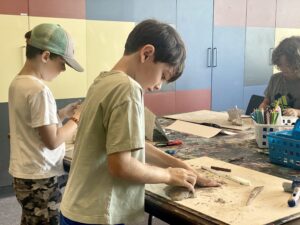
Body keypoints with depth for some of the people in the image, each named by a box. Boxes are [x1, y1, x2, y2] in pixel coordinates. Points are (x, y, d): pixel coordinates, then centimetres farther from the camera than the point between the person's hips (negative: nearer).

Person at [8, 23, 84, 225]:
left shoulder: (18, 83, 5)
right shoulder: (39, 89, -22)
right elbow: (53, 141, -20)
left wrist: (62, 114, 7)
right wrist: (77, 118, -9)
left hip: (24, 174, 9)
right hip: (40, 179, -9)